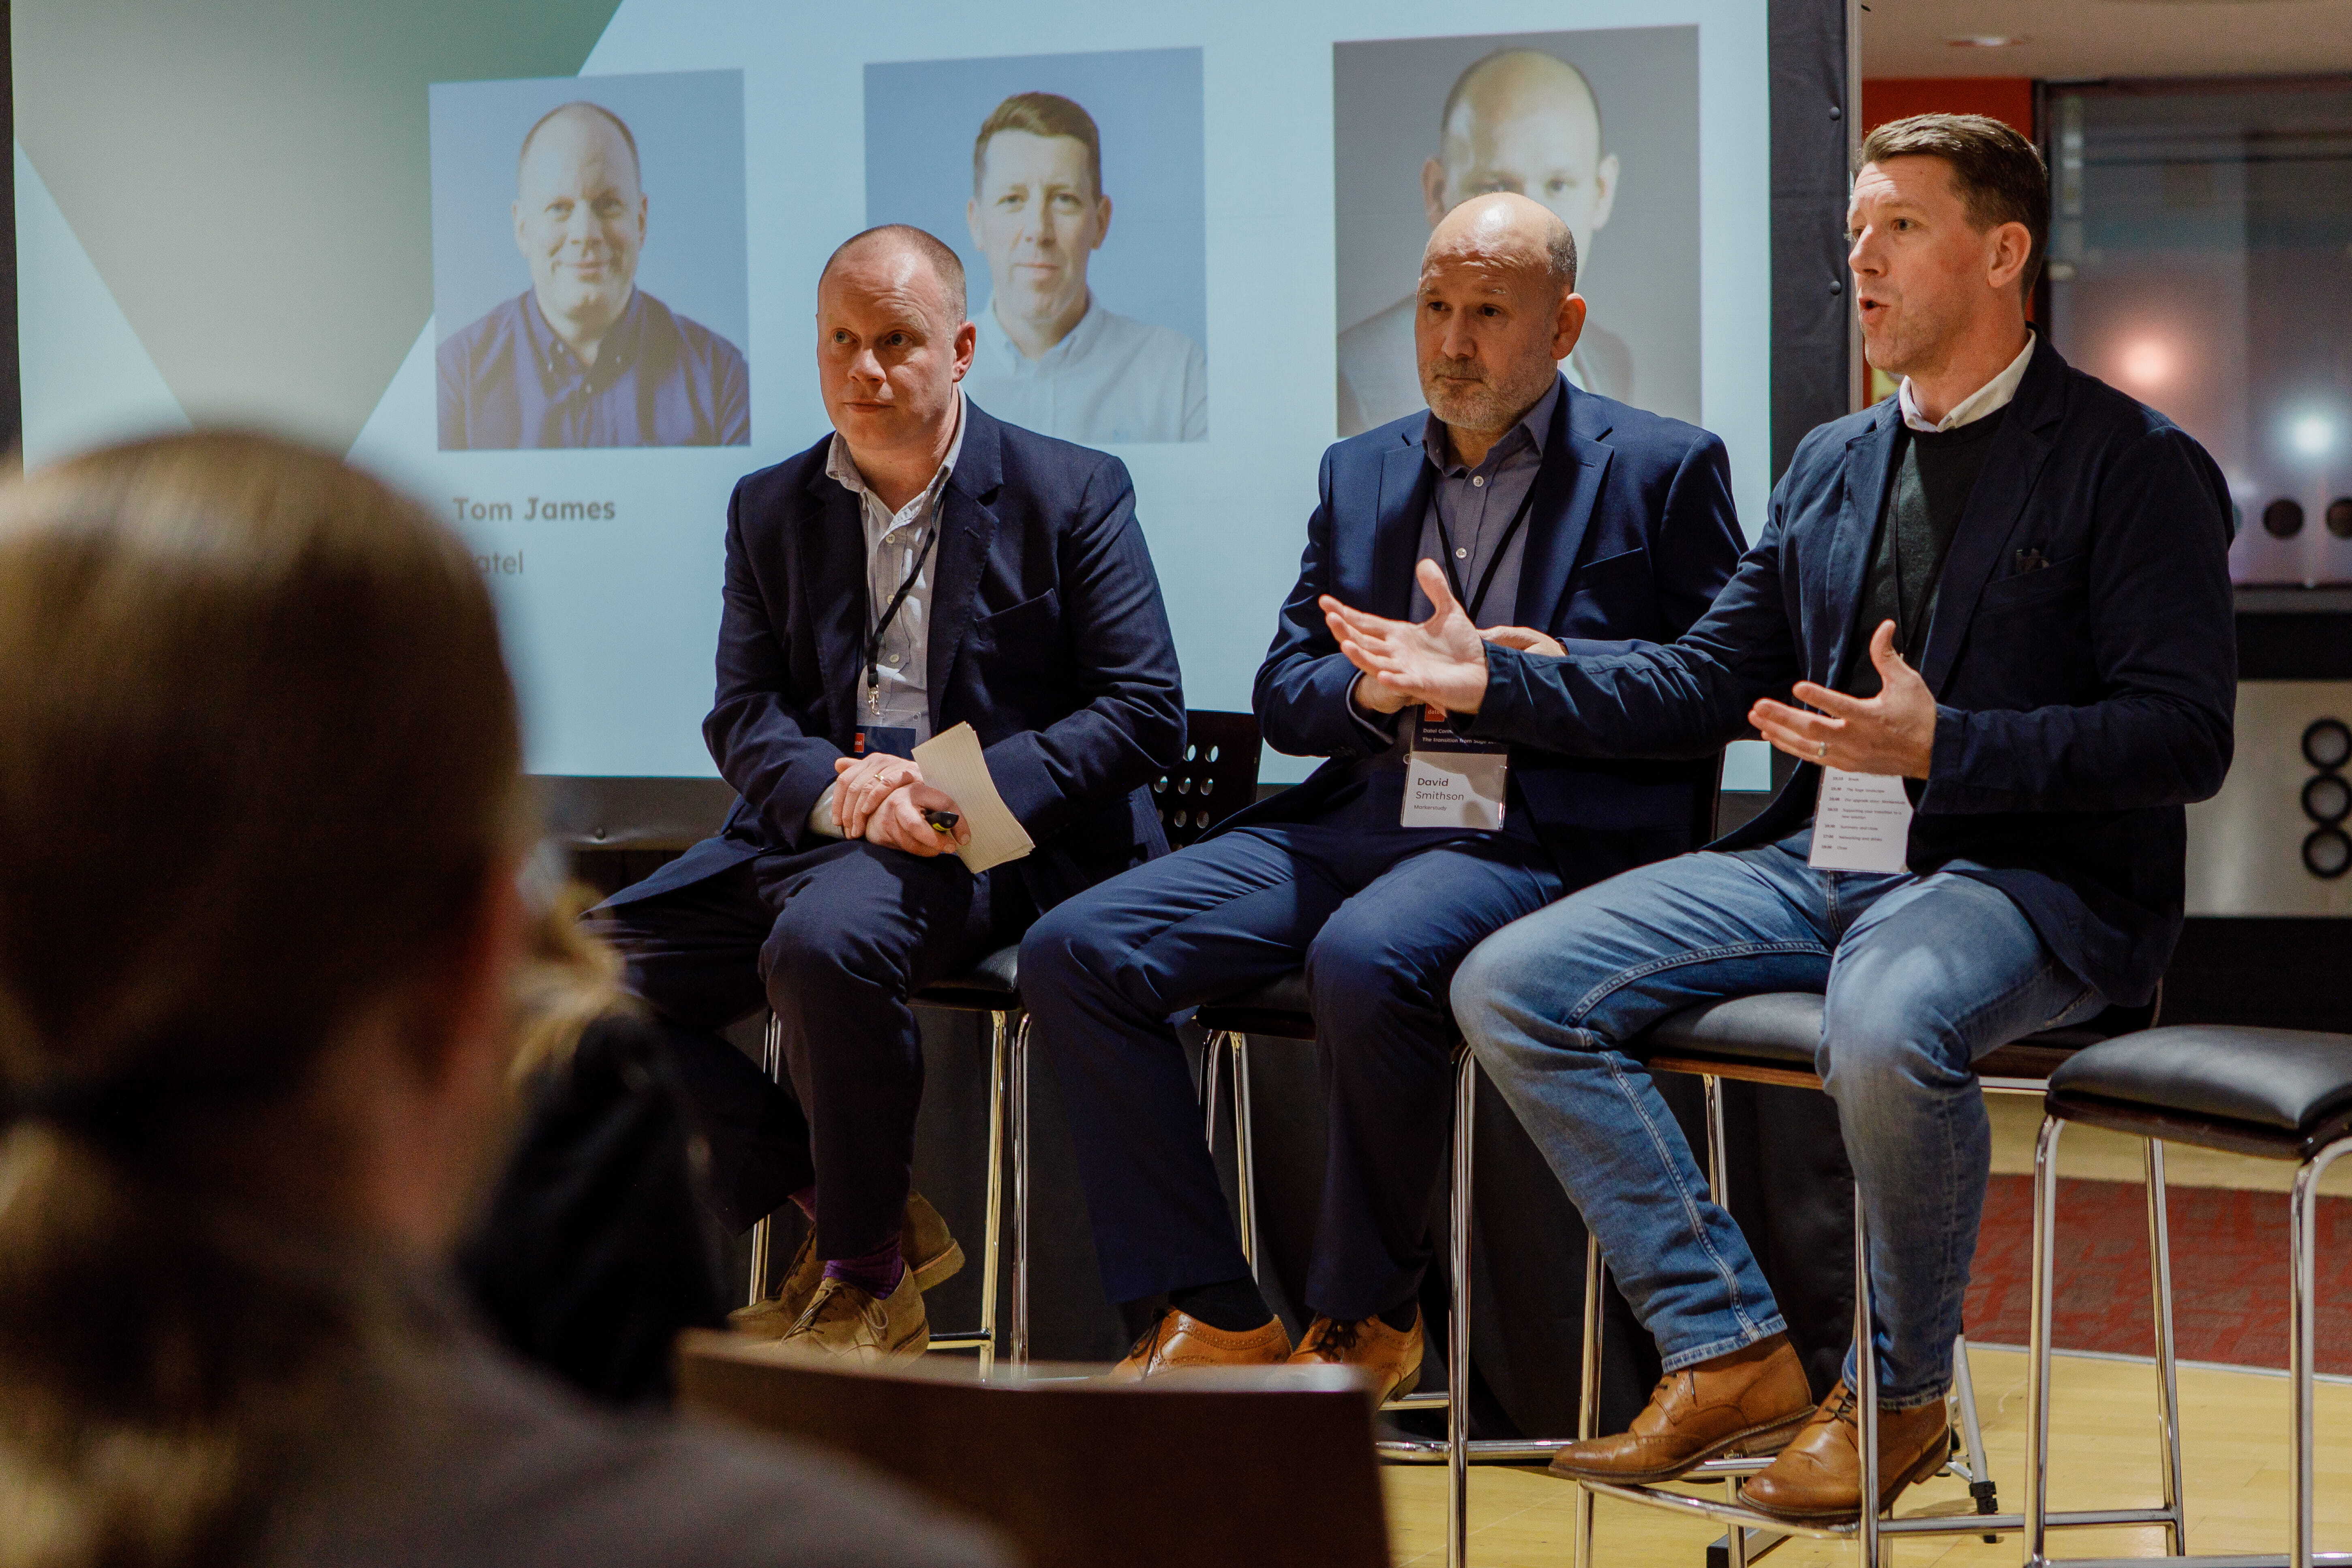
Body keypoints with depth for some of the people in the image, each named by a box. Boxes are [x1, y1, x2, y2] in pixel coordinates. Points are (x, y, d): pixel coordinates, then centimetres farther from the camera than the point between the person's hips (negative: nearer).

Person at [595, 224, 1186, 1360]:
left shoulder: (1073, 493, 3)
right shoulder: (770, 508, 16)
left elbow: (1144, 713, -4)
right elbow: (743, 714, 8)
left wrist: (967, 795, -19)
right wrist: (836, 790, -16)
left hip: (995, 846, -6)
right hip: (811, 828, 6)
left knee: (824, 942, -36)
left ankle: (867, 1279, -15)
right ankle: (853, 1211, -2)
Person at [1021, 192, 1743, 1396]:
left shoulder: (1665, 470, 7)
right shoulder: (1359, 473, 22)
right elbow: (1281, 691, 17)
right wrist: (1370, 688, -5)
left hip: (1544, 834, -6)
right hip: (1355, 819, 6)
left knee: (1365, 960, -38)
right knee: (1073, 953, -13)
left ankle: (1367, 1315, -15)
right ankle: (1211, 1316, -10)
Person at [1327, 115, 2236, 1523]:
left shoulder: (2133, 464, -3)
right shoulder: (1832, 465, 18)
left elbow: (2186, 736, -12)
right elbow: (1711, 683, 20)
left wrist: (1939, 746, -25)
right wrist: (1493, 682, 8)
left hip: (2029, 878, -7)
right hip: (1819, 864, 7)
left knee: (1885, 1029, -40)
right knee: (1512, 987, -9)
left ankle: (1902, 1392, -12)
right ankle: (1731, 1355, -5)